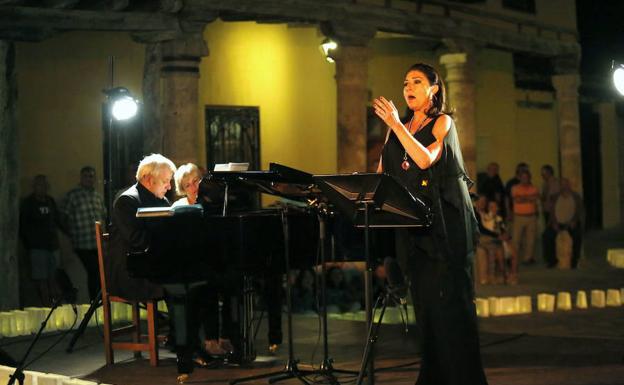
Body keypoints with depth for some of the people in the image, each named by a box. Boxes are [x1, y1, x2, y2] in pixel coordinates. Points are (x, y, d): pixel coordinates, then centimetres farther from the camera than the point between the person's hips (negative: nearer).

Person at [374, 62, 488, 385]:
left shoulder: (443, 122, 1)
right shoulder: (398, 129, 18)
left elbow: (425, 159, -16)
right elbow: (382, 174, 14)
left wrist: (394, 123, -19)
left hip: (445, 222, -5)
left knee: (449, 299, -9)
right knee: (424, 299, 4)